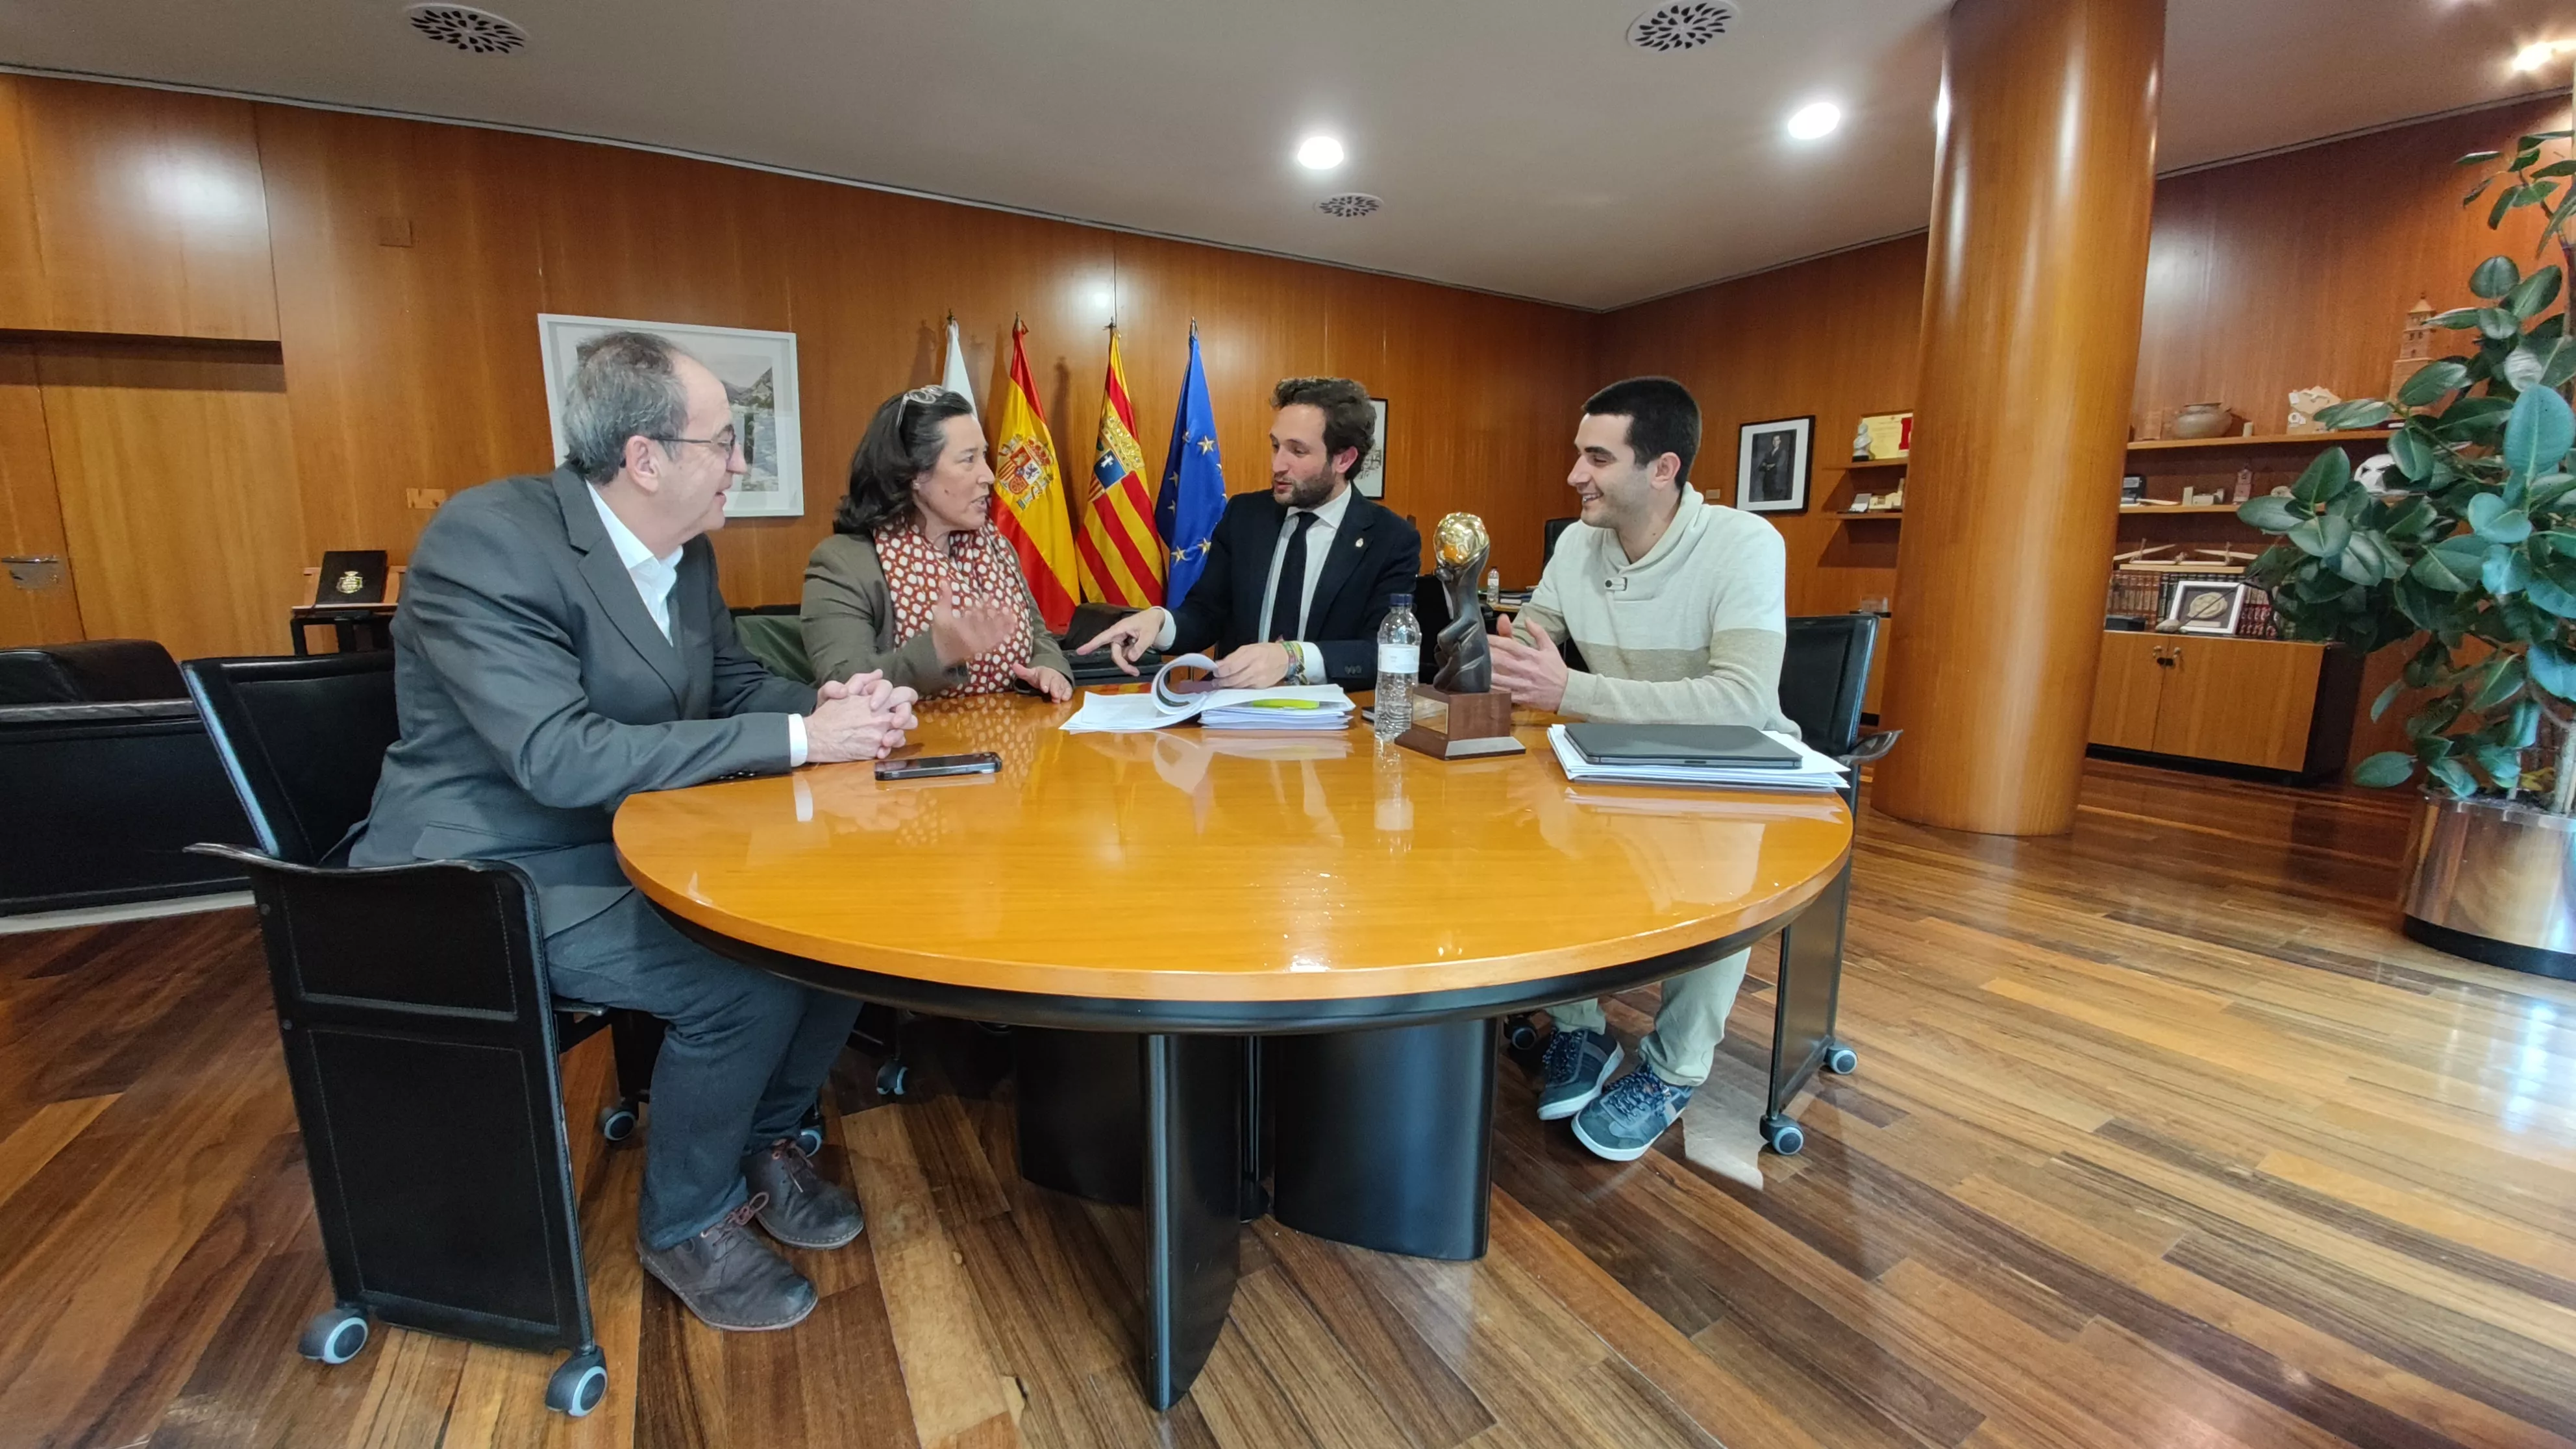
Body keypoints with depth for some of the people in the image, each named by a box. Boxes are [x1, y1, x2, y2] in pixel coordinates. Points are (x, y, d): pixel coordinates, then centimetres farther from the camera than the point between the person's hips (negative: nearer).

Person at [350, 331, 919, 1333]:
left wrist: (836, 710, -12)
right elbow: (560, 758, -29)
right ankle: (687, 1221, 3)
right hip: (496, 878, -7)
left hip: (635, 846, 8)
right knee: (745, 980, -26)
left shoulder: (686, 552, 3)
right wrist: (797, 739, -29)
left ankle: (763, 1139, 16)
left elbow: (736, 687, 11)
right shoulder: (488, 537, -20)